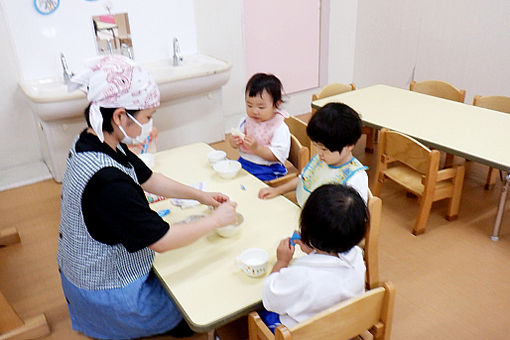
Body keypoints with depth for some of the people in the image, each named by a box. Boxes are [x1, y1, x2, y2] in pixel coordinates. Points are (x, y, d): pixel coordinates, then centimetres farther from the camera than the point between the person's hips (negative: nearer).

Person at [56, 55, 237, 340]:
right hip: (108, 293, -8)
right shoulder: (107, 180, -38)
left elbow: (147, 178, 5)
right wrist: (216, 220, -17)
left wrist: (200, 195, 1)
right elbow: (161, 241, -30)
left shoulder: (93, 143, -8)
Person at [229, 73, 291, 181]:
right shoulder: (246, 122, 5)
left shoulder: (280, 128, -13)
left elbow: (276, 156, -18)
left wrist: (257, 148, -28)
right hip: (243, 163, 6)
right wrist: (233, 141, -11)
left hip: (267, 171, -6)